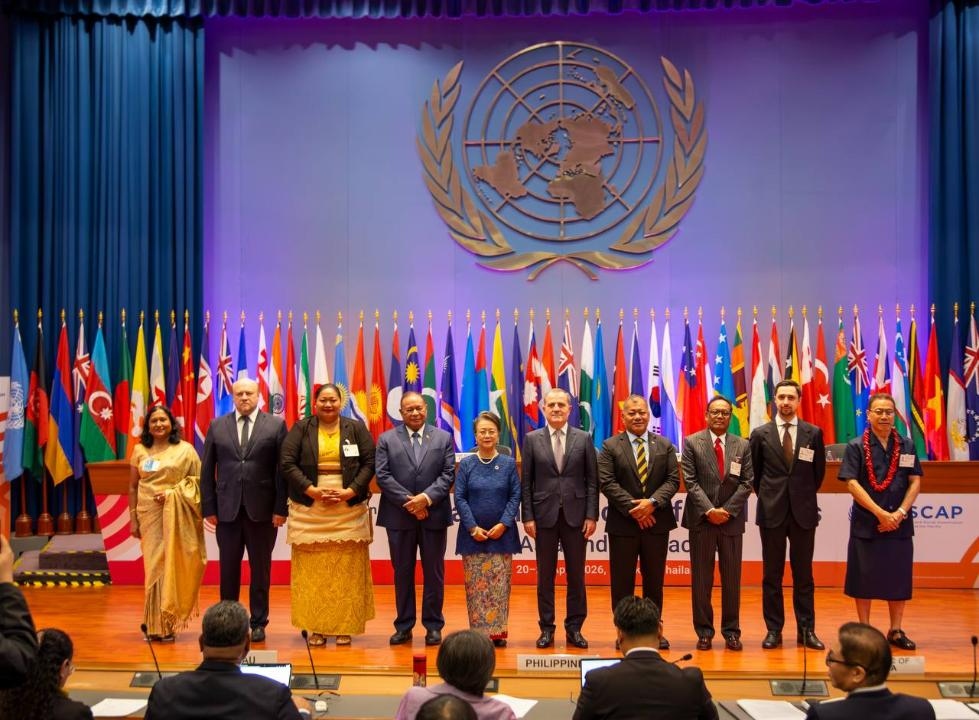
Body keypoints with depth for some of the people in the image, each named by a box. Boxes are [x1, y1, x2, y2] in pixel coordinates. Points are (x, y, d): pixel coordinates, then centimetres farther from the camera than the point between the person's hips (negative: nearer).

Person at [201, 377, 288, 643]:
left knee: (260, 568, 7)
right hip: (227, 509, 2)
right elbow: (207, 470, 7)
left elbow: (283, 469, -2)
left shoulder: (276, 425, 2)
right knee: (228, 568, 7)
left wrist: (281, 508, -7)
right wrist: (209, 507, 1)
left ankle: (258, 623, 17)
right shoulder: (217, 426, 8)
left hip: (262, 509, -1)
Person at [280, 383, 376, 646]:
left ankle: (345, 627, 8)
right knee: (312, 570, 0)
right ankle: (316, 628, 7)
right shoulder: (301, 428, 5)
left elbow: (369, 463, 2)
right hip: (310, 510, 0)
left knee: (347, 570, 1)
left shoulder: (356, 428, 7)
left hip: (349, 510, 0)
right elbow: (287, 463, -3)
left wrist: (350, 492, -11)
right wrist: (312, 490, -13)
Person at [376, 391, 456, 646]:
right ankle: (404, 626, 15)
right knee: (402, 572, 7)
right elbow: (383, 476, -4)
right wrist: (408, 501, -13)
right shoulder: (387, 439, 5)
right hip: (399, 517, 0)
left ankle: (433, 625, 15)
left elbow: (448, 474, 0)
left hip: (434, 515, 0)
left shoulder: (444, 438, 8)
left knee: (433, 572, 5)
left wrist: (427, 497, -14)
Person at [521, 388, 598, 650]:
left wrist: (591, 516, -4)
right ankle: (546, 629, 14)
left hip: (575, 516, 0)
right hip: (544, 515, 0)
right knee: (545, 575, 6)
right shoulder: (532, 439, 3)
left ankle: (574, 628, 15)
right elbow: (526, 482, 2)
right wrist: (527, 517, -3)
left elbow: (592, 481, 2)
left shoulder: (583, 439, 3)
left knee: (576, 575, 5)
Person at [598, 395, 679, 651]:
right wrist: (632, 508, -14)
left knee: (654, 580, 9)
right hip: (622, 524, -2)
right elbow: (607, 483, -7)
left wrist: (653, 502, -15)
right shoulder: (610, 446, 1)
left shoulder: (665, 445, 8)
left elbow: (673, 480, 1)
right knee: (622, 581, 3)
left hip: (657, 522, 2)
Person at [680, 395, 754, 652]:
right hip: (701, 518, -1)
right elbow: (690, 481, -4)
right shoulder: (692, 442, 1)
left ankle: (731, 631, 14)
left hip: (732, 519, 2)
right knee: (701, 578, 3)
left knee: (732, 578, 5)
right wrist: (709, 510, -13)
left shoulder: (743, 445, 7)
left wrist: (727, 510, -9)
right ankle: (704, 631, 11)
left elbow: (746, 483, 2)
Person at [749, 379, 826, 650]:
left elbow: (819, 471, 11)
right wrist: (766, 496, 10)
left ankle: (806, 630, 13)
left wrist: (805, 495, 13)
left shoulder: (814, 433, 2)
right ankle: (774, 630, 11)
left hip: (803, 511, 0)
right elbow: (754, 471, 11)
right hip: (771, 511, 0)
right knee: (771, 575, 4)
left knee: (803, 575, 6)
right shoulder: (760, 434, 2)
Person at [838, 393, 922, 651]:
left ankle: (896, 631, 18)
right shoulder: (856, 447, -2)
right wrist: (881, 514, -14)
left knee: (898, 577, 7)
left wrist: (899, 513, -9)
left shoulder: (906, 445, 6)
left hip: (899, 523, 2)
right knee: (864, 578, 3)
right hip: (866, 523, -2)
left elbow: (915, 482, 4)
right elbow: (852, 484, -8)